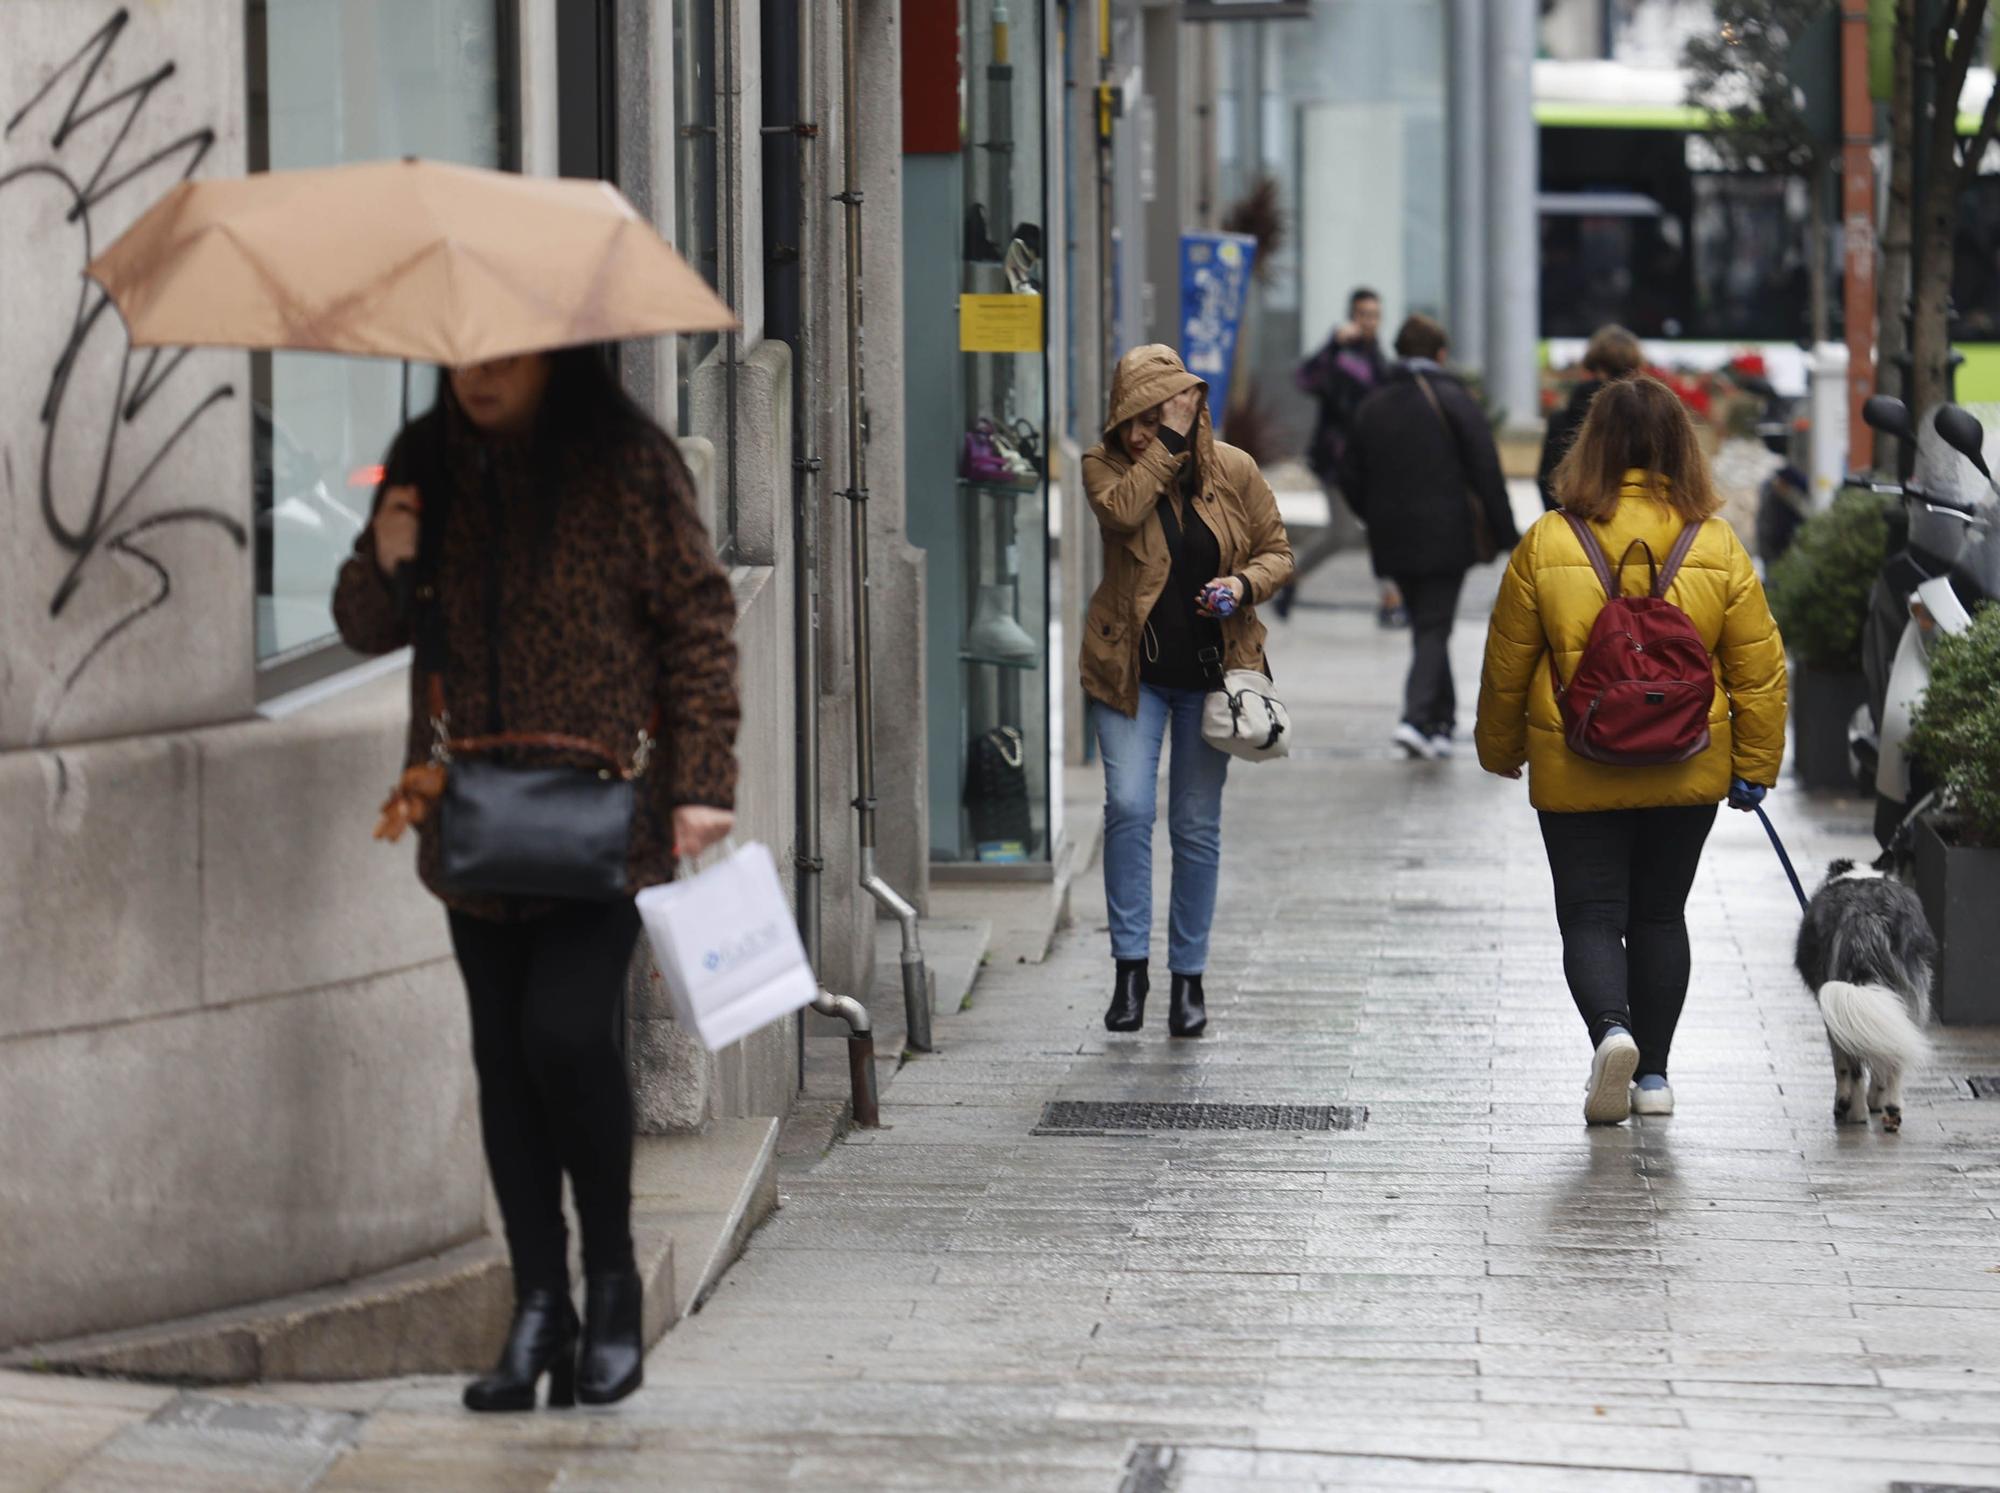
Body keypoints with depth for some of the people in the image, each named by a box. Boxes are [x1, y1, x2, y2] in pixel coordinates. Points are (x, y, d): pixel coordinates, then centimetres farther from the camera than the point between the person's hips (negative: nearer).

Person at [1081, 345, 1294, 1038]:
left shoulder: (1234, 471, 0)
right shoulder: (1105, 465, -3)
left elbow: (1277, 551, 7)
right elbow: (1121, 510, -24)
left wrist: (1246, 584, -13)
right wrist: (1169, 443, -23)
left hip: (1212, 669, 1)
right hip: (1132, 668, -1)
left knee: (1197, 825, 5)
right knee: (1128, 806, -15)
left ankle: (1189, 975, 15)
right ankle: (1130, 967, -5)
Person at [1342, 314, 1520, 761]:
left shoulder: (1371, 407, 9)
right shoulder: (1452, 400, -6)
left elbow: (1353, 480, 11)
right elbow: (1486, 471, -9)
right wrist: (1504, 534, -5)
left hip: (1393, 539, 4)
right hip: (1446, 536, -4)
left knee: (1425, 626, 15)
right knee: (1435, 627, -3)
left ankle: (1442, 721, 18)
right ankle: (1417, 716, -19)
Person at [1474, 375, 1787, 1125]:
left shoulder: (1547, 544, -9)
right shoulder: (1717, 545, -5)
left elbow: (1506, 665, 0)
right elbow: (1758, 670, 0)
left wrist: (1500, 750, 16)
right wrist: (1754, 767, 11)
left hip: (1577, 775, -2)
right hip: (1688, 774, 2)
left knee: (1590, 916, 4)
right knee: (1660, 915, 17)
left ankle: (1611, 1029, -21)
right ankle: (1653, 1073, 19)